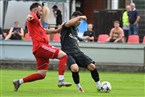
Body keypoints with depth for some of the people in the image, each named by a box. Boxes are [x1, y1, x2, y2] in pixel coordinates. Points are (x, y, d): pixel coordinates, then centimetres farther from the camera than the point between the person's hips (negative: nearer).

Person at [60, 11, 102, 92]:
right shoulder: (66, 27, -1)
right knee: (75, 68, -34)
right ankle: (79, 86, -8)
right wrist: (80, 17, -20)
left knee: (92, 66, -13)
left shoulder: (75, 30, 22)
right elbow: (68, 23, -26)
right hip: (68, 54, -7)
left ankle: (99, 86, 4)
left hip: (77, 52, 7)